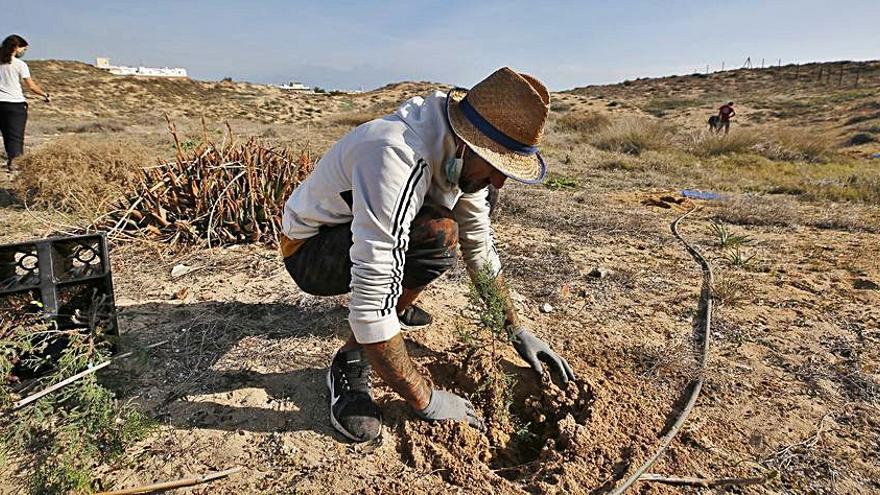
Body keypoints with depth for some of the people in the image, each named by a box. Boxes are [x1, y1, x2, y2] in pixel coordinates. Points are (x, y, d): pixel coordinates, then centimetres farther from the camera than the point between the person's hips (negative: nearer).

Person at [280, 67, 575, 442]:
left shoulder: (465, 156, -11)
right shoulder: (398, 156, -38)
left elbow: (480, 248, 3)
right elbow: (370, 305, -39)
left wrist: (517, 331, 4)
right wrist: (424, 400, -28)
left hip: (357, 230, 8)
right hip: (308, 250, -8)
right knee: (438, 234, -33)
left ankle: (396, 306, 19)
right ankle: (352, 362, -15)